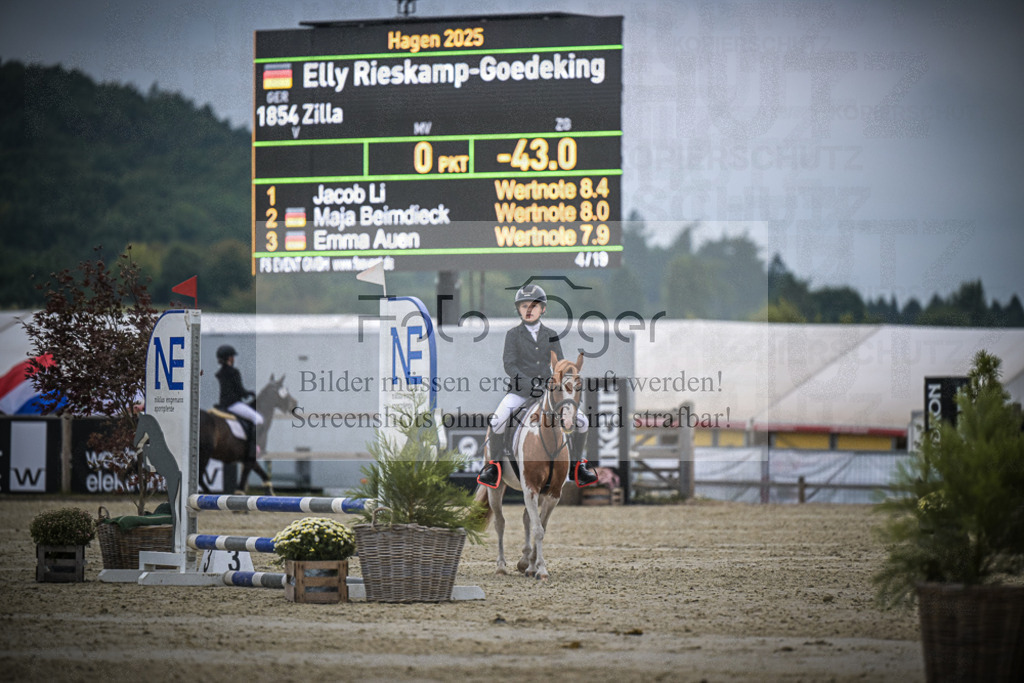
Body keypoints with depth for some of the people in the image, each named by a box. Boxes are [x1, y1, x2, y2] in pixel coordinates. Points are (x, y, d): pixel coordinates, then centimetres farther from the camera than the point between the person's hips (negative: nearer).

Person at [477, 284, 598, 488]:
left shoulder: (550, 335, 10)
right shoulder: (513, 334, 1)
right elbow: (509, 365, -8)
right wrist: (529, 384, -21)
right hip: (519, 389, -3)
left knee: (581, 420, -10)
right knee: (498, 421, -29)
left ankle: (576, 465, 10)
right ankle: (493, 465, -7)